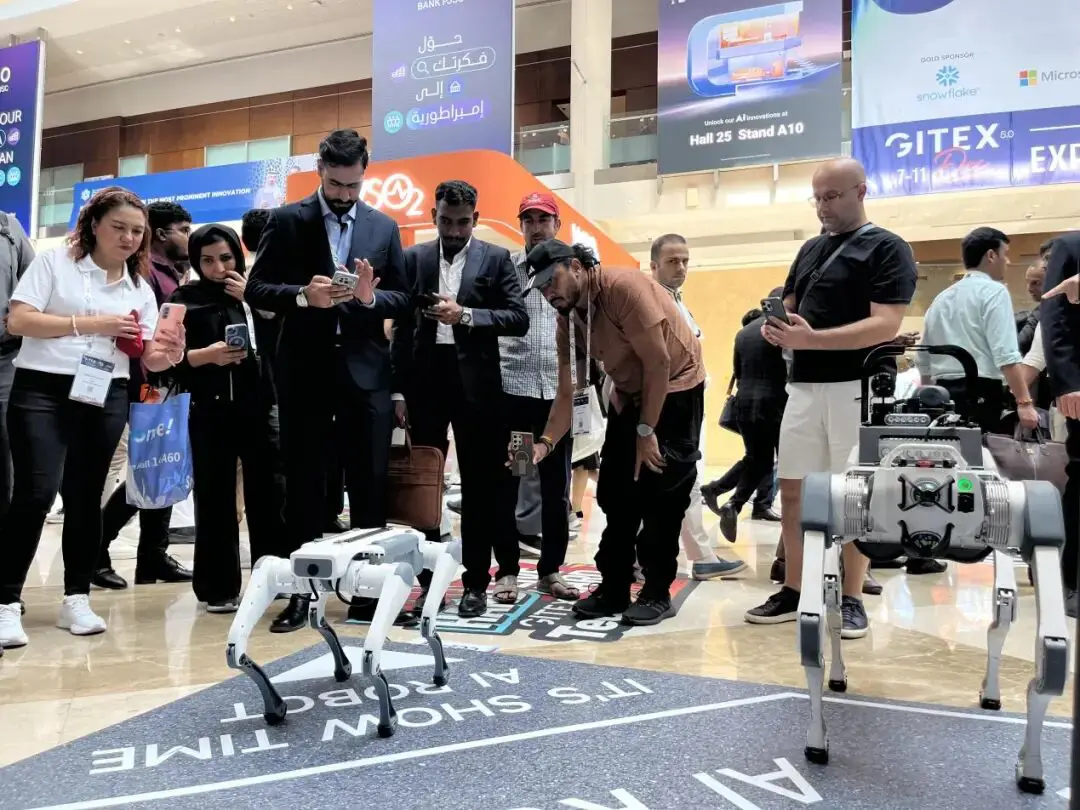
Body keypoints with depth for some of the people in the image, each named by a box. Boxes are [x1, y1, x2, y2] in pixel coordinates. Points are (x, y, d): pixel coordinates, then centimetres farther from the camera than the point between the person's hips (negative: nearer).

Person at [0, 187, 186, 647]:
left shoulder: (140, 289, 12)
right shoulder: (54, 263, 1)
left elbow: (148, 357, 10)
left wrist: (170, 354, -14)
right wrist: (90, 323, -15)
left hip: (106, 400, 4)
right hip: (42, 390, -4)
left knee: (85, 497, 9)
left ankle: (76, 598, 18)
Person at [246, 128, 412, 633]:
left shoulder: (384, 227, 10)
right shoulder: (287, 221, 3)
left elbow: (403, 298, 7)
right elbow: (256, 290, -1)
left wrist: (372, 296, -14)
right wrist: (303, 295, -19)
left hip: (366, 373, 2)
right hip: (305, 373, -1)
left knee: (371, 486, 5)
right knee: (303, 486, 6)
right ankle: (301, 592, 16)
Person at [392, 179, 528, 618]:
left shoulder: (496, 258, 4)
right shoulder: (414, 257, 9)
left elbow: (518, 318, -5)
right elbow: (402, 326, 7)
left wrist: (466, 314, -18)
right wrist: (399, 388, 2)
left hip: (475, 382, -2)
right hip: (425, 379, 2)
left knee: (478, 487, 4)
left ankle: (476, 583, 15)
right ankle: (428, 580, 19)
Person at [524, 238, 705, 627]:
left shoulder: (624, 287, -26)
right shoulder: (567, 318, -5)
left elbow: (659, 364, -25)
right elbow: (568, 393, -6)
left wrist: (647, 431, -20)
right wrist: (545, 443, -20)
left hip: (675, 389, -7)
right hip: (628, 396, 7)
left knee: (661, 493, -8)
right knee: (615, 493, 5)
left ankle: (658, 592, 4)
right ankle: (613, 588, 15)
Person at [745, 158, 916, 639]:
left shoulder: (888, 250, -4)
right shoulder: (810, 250, 16)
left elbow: (885, 325, -15)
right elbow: (789, 306, 22)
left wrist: (812, 339, -26)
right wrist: (776, 329, -3)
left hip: (856, 387, -6)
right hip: (804, 386, 6)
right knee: (792, 491, 7)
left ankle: (851, 600, 14)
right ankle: (794, 591, 19)